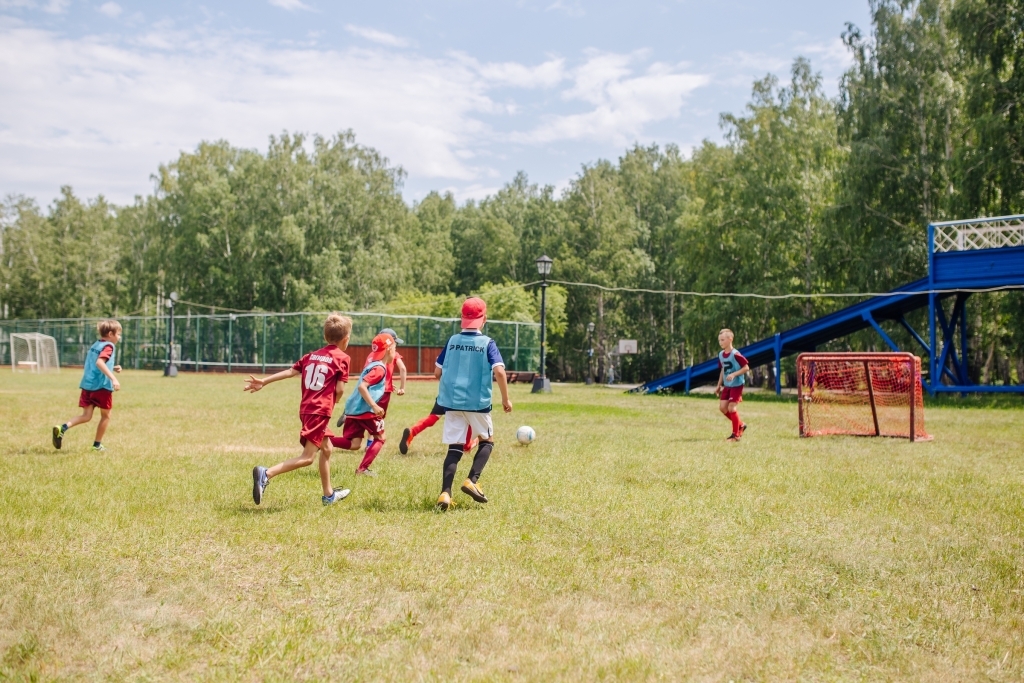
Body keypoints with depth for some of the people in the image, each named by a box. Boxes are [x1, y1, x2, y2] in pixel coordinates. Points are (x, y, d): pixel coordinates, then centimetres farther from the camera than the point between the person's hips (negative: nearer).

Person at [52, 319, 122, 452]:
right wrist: (113, 378, -32)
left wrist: (112, 368, 28)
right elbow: (99, 362, -25)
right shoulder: (109, 346, -8)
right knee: (105, 416, 11)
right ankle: (97, 445, 16)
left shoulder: (94, 345, 19)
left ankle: (63, 428, -18)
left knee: (86, 416, 6)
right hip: (102, 386, -7)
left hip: (87, 385, 7)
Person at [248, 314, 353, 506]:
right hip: (321, 410, -8)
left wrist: (264, 382, 7)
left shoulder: (312, 355, 16)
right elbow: (340, 389, -9)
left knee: (326, 449, 22)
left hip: (306, 408, 8)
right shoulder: (342, 358, -3)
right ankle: (266, 474, -26)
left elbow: (290, 371, 8)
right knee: (307, 457, -10)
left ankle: (328, 494, 31)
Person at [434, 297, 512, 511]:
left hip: (452, 402, 3)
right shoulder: (487, 343, -5)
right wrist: (505, 398, -5)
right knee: (487, 440, 18)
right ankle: (472, 481, 1)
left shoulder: (452, 341, 5)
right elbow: (499, 371, -16)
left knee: (454, 447, 6)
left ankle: (445, 493, -6)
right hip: (478, 402, -3)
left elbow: (437, 372, 7)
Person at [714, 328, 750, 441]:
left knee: (731, 408, -10)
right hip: (727, 385, 8)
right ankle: (740, 425, 22)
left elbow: (746, 368, -17)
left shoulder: (735, 354, -19)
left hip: (736, 385, -8)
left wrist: (734, 374, -27)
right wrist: (719, 385, 17)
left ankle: (736, 434, 4)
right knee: (722, 407, 3)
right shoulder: (721, 355, 5)